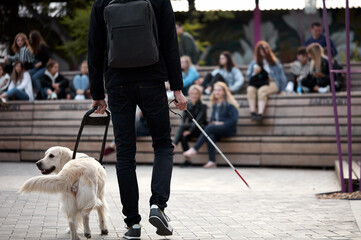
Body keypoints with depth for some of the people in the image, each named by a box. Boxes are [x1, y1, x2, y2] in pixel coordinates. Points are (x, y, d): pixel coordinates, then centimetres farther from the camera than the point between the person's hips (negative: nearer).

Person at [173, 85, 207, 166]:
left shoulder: (202, 106, -3)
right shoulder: (187, 105, 11)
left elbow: (198, 120, -17)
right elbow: (183, 119, 0)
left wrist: (190, 130, -29)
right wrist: (185, 129, -20)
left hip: (199, 129, -4)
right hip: (189, 127, 4)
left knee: (182, 126, -31)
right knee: (184, 137, -31)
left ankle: (173, 146, -35)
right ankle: (187, 160, -30)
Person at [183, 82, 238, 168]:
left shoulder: (230, 104, -2)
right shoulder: (215, 105, 20)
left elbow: (234, 119, -10)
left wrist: (222, 123, -14)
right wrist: (212, 122, 3)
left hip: (229, 129, -5)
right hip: (216, 128, 5)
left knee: (209, 128, -30)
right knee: (210, 135, -31)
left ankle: (194, 149, -29)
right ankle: (212, 161, -39)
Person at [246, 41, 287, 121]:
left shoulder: (274, 62, 12)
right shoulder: (254, 63, 18)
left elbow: (282, 77, 11)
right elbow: (248, 78, 15)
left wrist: (282, 90, 3)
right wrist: (254, 73, -5)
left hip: (272, 84, -3)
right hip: (257, 84, 3)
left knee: (261, 90, -36)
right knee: (250, 89, -32)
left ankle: (260, 114, -48)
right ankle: (252, 112, -41)